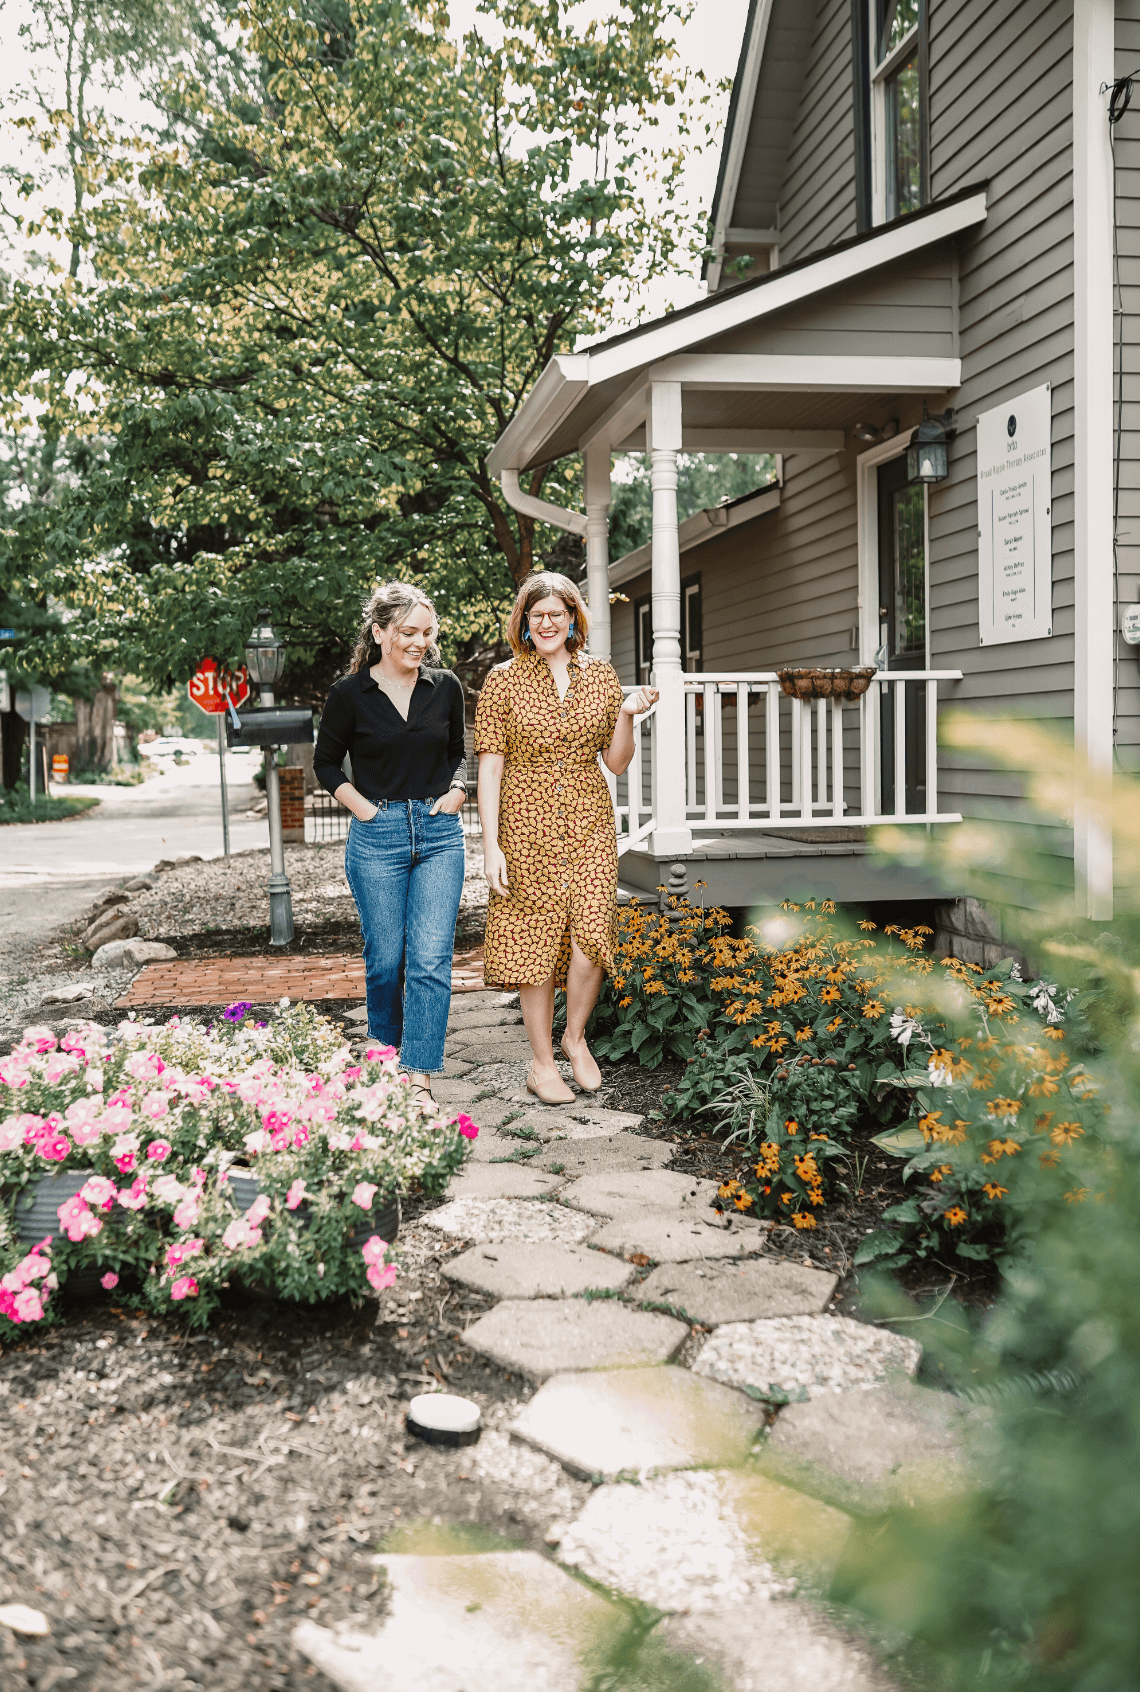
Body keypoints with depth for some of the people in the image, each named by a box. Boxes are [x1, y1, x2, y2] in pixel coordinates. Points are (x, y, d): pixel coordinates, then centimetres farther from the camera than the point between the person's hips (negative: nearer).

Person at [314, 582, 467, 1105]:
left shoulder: (446, 687, 5)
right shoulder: (350, 693, -3)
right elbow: (325, 763, 9)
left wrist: (455, 791, 2)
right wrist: (362, 806, -3)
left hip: (439, 833, 2)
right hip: (377, 836, -1)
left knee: (431, 958, -7)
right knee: (385, 959, 6)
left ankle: (418, 1078, -2)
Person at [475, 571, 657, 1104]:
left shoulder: (600, 677, 8)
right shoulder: (503, 681, 0)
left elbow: (616, 762, 11)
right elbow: (490, 767, -3)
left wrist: (627, 715, -7)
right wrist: (490, 846, -9)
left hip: (589, 822, 2)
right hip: (528, 825, -2)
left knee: (591, 934, -10)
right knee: (535, 940, 3)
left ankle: (576, 1036, 17)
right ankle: (542, 1064, 17)